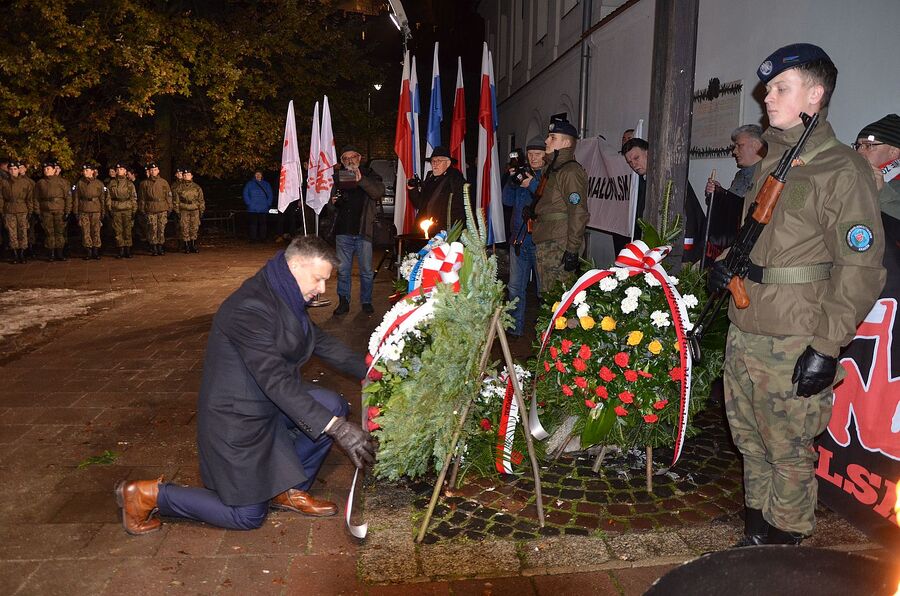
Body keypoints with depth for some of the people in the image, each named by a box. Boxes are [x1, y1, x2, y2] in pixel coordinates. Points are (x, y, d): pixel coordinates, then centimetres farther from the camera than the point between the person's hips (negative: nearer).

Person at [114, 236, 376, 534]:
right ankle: (147, 494, 15)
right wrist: (337, 428, -37)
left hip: (267, 403, 9)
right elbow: (275, 380, -35)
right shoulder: (250, 309, -30)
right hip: (236, 417, -8)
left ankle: (289, 489, 8)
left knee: (333, 406, -11)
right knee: (249, 516, 4)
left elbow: (321, 341, 12)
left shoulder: (285, 298, -1)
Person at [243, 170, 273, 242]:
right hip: (252, 209, -1)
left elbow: (270, 195, 14)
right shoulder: (249, 184, 9)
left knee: (262, 223, 1)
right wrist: (249, 203, -5)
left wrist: (268, 204, 2)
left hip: (263, 209, 1)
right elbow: (245, 195, 7)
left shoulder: (266, 184, 14)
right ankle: (253, 238, -1)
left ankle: (262, 238, 6)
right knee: (253, 223, -4)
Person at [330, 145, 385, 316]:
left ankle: (366, 302, 17)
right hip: (343, 231, 3)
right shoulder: (338, 176, 14)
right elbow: (331, 201, 25)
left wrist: (361, 179, -26)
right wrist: (332, 201, 0)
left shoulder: (369, 175, 5)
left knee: (366, 270, 4)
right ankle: (343, 302, 16)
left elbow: (379, 192, -14)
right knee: (343, 270, 7)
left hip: (363, 231, -2)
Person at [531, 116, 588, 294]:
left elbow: (578, 213, -17)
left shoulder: (571, 171, -11)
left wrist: (572, 250, -20)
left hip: (559, 248, -10)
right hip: (544, 246, 10)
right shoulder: (551, 169, 20)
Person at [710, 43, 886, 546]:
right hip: (744, 331, 8)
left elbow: (859, 267, -15)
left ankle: (785, 537, 23)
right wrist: (729, 263, 7)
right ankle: (757, 527, 35)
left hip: (793, 344, -8)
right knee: (750, 439, 18)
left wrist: (827, 347, -18)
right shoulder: (772, 163, 15)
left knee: (788, 449, 5)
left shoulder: (843, 170, -10)